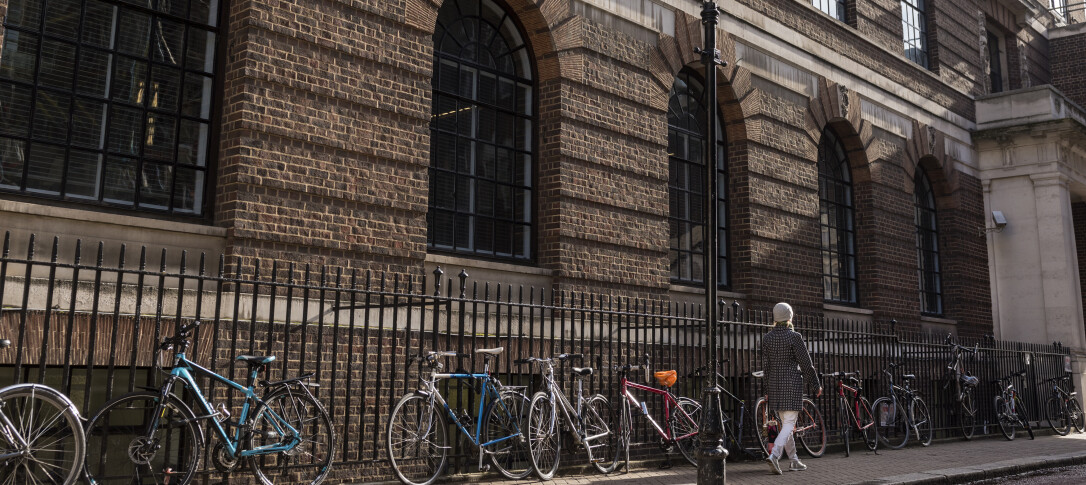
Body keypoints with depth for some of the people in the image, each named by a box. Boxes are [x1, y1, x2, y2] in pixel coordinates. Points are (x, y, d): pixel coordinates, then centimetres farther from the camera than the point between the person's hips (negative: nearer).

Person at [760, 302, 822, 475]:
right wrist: (816, 384, 2)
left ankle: (794, 461, 22)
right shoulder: (794, 336, -11)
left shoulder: (767, 338, 4)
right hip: (792, 382, -6)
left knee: (784, 423, 15)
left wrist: (768, 389, 13)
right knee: (789, 423, -5)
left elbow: (765, 364, 7)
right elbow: (806, 363, -8)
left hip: (775, 383, 6)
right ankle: (774, 455, -23)